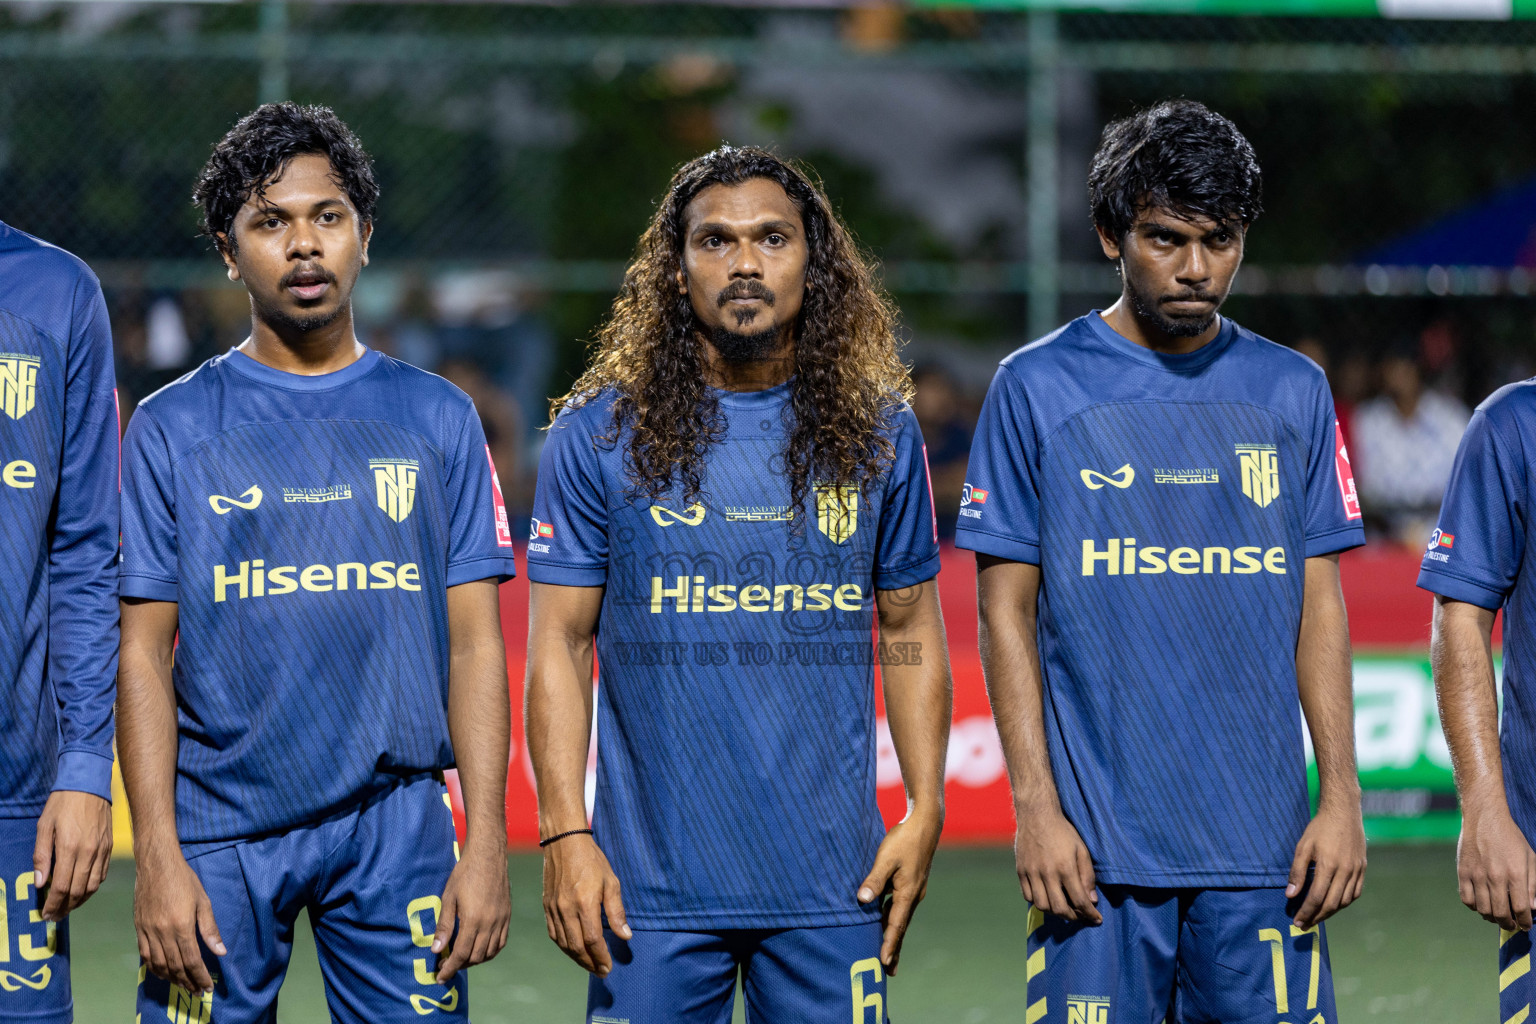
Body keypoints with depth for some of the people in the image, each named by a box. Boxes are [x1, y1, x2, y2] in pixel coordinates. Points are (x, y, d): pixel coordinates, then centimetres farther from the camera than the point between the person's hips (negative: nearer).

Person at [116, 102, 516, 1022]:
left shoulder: (438, 419, 9)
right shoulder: (174, 428, 6)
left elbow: (474, 643, 7)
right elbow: (144, 652, 3)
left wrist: (487, 843, -2)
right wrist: (157, 855, -6)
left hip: (396, 828, 1)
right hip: (220, 833, -1)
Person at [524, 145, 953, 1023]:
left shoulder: (878, 433, 7)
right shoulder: (602, 432, 1)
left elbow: (910, 631, 12)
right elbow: (561, 641, 1)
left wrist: (924, 814, 3)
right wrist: (565, 834, -7)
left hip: (831, 883, 2)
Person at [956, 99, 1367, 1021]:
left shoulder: (1293, 392, 10)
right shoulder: (1038, 388, 2)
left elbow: (1319, 606, 12)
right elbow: (1007, 610, 1)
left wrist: (1342, 797, 3)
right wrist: (1035, 805, -6)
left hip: (1262, 844, 2)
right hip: (1097, 845, -2)